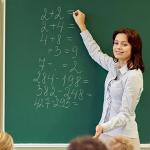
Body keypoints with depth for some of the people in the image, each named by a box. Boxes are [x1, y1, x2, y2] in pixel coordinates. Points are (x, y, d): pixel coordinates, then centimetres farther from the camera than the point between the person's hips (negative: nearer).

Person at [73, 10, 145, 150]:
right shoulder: (114, 66, 6)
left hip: (123, 136, -7)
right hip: (107, 132, 7)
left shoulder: (133, 76, -18)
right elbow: (95, 52, 25)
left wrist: (104, 127, -35)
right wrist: (81, 25, 28)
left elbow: (125, 115, -20)